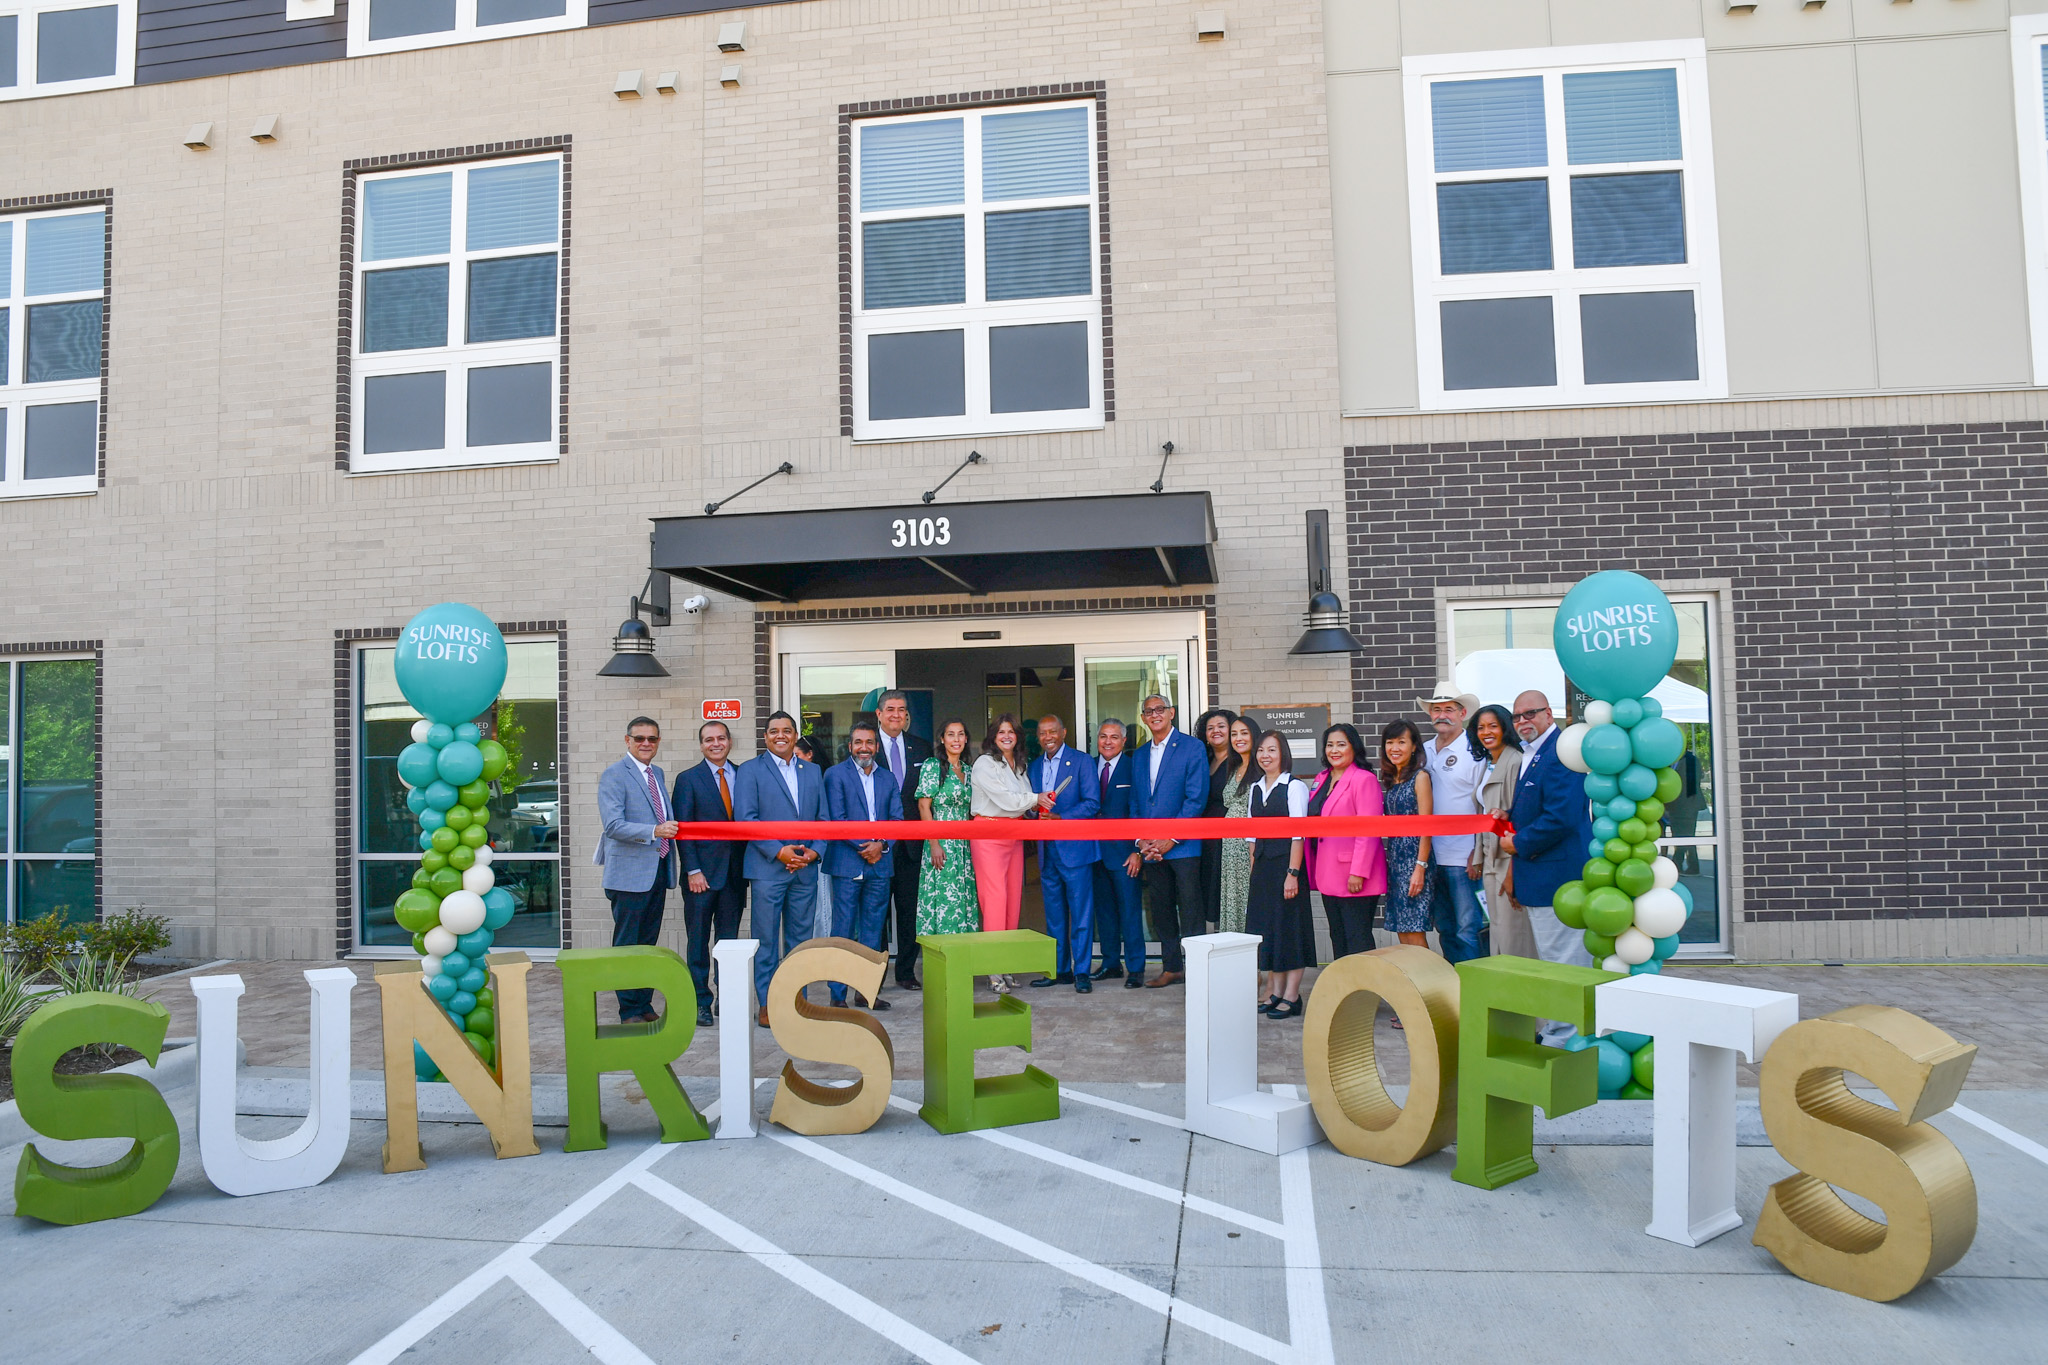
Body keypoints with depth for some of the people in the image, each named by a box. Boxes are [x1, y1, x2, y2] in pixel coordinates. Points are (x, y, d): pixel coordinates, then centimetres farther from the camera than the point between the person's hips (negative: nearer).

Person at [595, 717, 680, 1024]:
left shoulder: (658, 774, 15)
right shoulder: (613, 775, -9)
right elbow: (613, 825, -19)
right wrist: (654, 831, -31)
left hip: (657, 871, 7)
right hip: (630, 872, -7)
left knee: (648, 943, 14)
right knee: (627, 946, 0)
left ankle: (645, 1006, 22)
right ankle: (629, 1012, 7)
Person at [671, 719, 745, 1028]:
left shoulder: (744, 776, 8)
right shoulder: (687, 779, 1)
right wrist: (693, 871, -10)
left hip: (735, 873, 2)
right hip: (702, 874, -2)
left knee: (729, 940, 8)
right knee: (699, 941, 3)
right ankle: (701, 1002, 12)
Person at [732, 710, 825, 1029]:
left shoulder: (812, 771, 14)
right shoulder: (751, 770, 2)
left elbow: (823, 817, 14)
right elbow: (745, 817, -6)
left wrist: (815, 850, -4)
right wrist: (778, 851, -14)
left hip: (805, 869, 4)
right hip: (768, 868, -4)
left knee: (800, 937, 9)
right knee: (766, 938, 0)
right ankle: (767, 1004, 8)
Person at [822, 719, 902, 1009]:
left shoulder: (888, 778, 15)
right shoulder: (835, 774, 1)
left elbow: (897, 818, 10)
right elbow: (836, 819, -7)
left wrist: (882, 843, -8)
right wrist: (864, 846, -12)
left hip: (880, 864, 4)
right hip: (847, 864, -4)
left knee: (873, 931, 8)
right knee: (843, 931, -3)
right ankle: (838, 995, 3)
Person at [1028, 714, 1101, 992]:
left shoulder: (1081, 761, -2)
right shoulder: (1035, 767, 16)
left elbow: (1092, 803, -9)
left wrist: (1060, 818, -18)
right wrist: (1037, 814, -2)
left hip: (1074, 847, -6)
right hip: (1047, 850, 6)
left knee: (1081, 912, -3)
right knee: (1054, 914, 11)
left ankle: (1081, 972, 1)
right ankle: (1059, 970, 18)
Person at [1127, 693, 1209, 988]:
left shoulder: (1191, 747, -4)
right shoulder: (1139, 755, 15)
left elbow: (1196, 798, -10)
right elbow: (1135, 803, 15)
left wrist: (1171, 838, -14)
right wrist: (1141, 842, 1)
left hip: (1183, 845, -6)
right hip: (1150, 848, 6)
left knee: (1190, 913, -3)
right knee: (1161, 911, 11)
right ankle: (1171, 967, 21)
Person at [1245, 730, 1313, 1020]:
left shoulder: (1295, 787, -7)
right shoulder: (1256, 788, 13)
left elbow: (1298, 834, -12)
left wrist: (1292, 873, -17)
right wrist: (1253, 869, 10)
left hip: (1287, 863, -7)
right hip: (1262, 866, 7)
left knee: (1291, 926, -2)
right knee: (1266, 928, 8)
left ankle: (1291, 997, 3)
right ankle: (1276, 993, 17)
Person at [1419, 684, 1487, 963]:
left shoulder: (1475, 751, -6)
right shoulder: (1424, 752, 12)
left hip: (1464, 857, -6)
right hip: (1432, 854, 6)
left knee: (1469, 930, -5)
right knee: (1445, 930, 14)